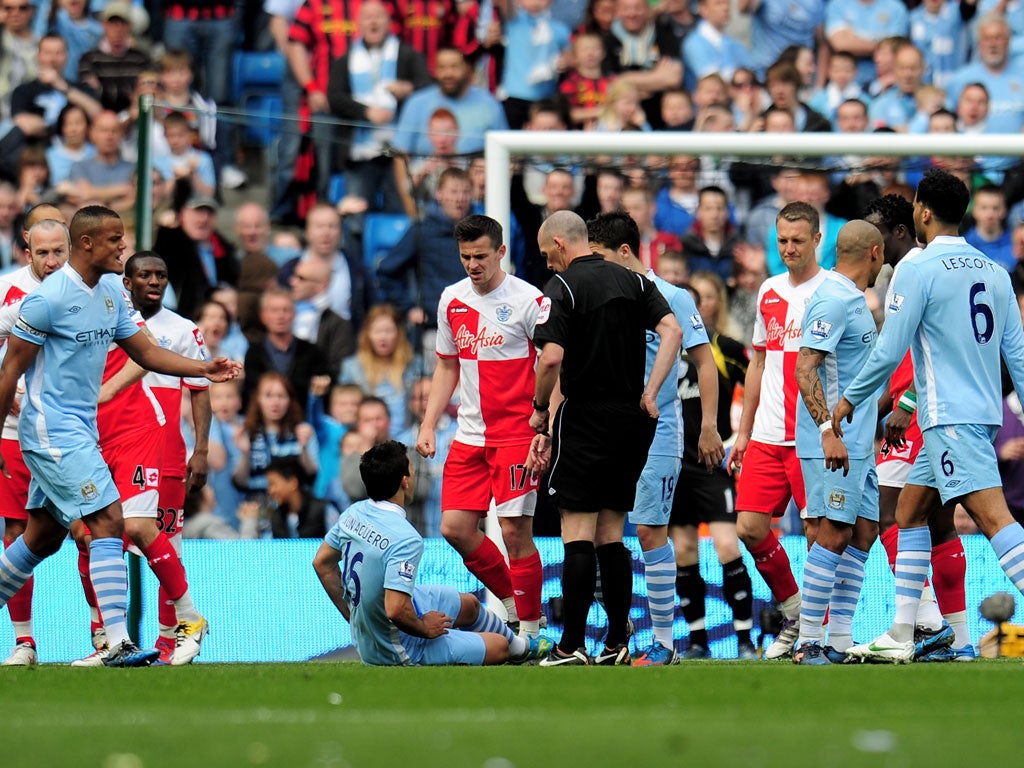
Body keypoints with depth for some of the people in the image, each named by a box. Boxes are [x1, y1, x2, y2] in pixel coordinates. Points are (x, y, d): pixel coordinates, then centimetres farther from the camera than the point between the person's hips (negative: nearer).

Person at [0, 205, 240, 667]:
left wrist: (205, 369, 0)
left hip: (80, 430, 9)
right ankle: (118, 644, -18)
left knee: (44, 537, 15)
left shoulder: (109, 296, 9)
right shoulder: (48, 298, -16)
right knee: (108, 522, -15)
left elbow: (145, 352, 14)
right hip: (54, 433, -9)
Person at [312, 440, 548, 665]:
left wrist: (352, 614, 16)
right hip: (399, 651, -9)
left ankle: (520, 645, 55)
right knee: (499, 647, 10)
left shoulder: (354, 513, -7)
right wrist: (425, 629, -17)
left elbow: (322, 563, 7)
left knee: (469, 604, 30)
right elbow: (396, 611, -38)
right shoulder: (406, 539, -34)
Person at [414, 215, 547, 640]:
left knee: (515, 531, -9)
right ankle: (513, 603, 19)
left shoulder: (527, 300, -9)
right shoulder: (451, 299, 9)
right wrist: (429, 425, 11)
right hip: (470, 436, 6)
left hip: (518, 435, -6)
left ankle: (530, 629, 2)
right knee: (455, 527, 0)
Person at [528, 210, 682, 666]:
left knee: (577, 537, -5)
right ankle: (617, 644, 9)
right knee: (610, 537, 11)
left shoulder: (563, 286, -8)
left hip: (585, 419, -6)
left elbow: (552, 357, -18)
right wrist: (649, 393, -1)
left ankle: (572, 646, -7)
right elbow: (672, 331, -1)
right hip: (632, 421, 6)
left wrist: (540, 411, -4)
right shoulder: (633, 281, 10)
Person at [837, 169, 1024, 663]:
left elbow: (889, 352, -9)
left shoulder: (918, 269, -9)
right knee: (909, 511, 17)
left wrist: (849, 399, 5)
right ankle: (900, 637, 17)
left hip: (951, 418, -9)